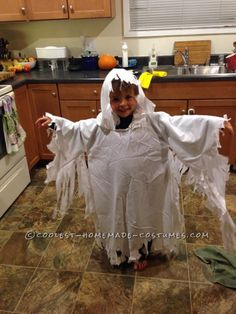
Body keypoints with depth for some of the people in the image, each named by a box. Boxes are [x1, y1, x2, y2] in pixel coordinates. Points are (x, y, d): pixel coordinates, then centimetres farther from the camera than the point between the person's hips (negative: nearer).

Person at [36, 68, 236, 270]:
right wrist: (54, 122, -2)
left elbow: (181, 124, -22)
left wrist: (216, 123, -32)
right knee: (115, 219, 21)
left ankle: (140, 253, 50)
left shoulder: (152, 122, -15)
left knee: (142, 218, 20)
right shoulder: (101, 126, -8)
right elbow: (75, 129, 5)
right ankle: (117, 251, 52)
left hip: (143, 187, -1)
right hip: (113, 188, 2)